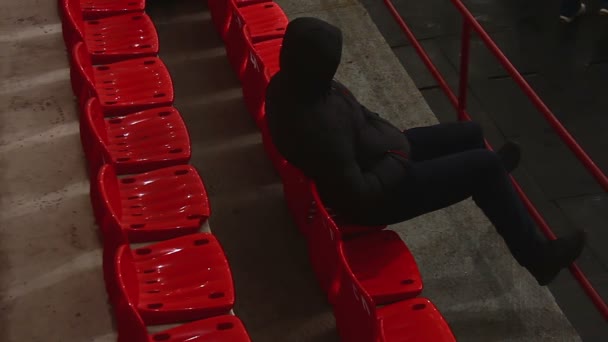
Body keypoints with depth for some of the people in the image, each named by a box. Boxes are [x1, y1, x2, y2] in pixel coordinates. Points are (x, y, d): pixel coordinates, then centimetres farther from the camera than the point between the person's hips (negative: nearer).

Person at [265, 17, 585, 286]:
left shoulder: (286, 85, -10)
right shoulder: (320, 124, -38)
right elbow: (357, 194, -32)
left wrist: (385, 138, 3)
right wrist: (398, 163, -17)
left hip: (378, 157, 9)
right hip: (378, 195, -9)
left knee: (469, 133, 20)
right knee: (485, 167, -5)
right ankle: (537, 255, 12)